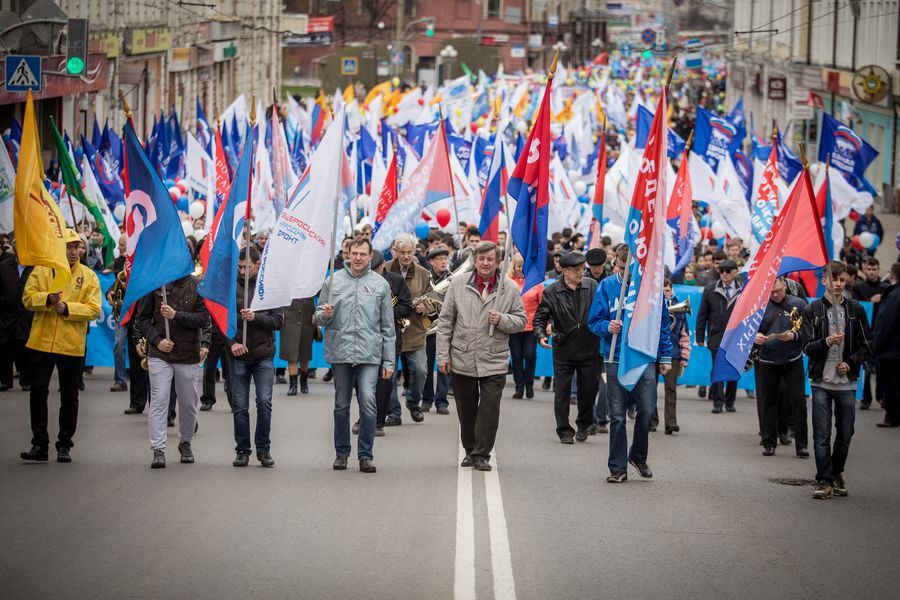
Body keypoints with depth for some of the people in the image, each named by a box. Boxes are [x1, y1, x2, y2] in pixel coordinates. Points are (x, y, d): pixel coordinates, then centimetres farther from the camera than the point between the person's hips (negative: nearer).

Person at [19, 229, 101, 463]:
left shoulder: (88, 276, 1)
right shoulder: (41, 271, 5)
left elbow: (93, 309, -6)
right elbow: (28, 298, -2)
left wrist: (67, 308, -18)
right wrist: (47, 299, -20)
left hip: (72, 345, 0)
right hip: (42, 342, 1)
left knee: (69, 397, 6)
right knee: (38, 392, 1)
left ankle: (64, 445, 16)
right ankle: (39, 445, 8)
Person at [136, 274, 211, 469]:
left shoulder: (197, 285, 0)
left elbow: (203, 318, -7)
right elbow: (142, 317, 4)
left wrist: (176, 315, -19)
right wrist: (157, 340, -9)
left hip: (188, 356, 1)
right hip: (160, 355, -1)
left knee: (188, 402, 11)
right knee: (159, 400, -9)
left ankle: (185, 442, 31)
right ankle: (158, 450, -9)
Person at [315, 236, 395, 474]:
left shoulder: (380, 284, 6)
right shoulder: (334, 281, 6)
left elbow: (388, 327, 9)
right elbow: (319, 318, 9)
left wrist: (389, 361, 5)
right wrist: (324, 315, -15)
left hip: (369, 355, -1)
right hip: (340, 352, 1)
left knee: (368, 399, -13)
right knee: (341, 405, 8)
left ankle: (366, 454, -6)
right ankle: (341, 452, 19)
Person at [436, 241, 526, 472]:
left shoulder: (510, 289, 1)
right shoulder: (458, 285, 2)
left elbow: (521, 321, 6)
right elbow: (445, 321, 4)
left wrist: (502, 320, -15)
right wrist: (443, 355, 0)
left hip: (494, 361, -1)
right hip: (462, 359, 1)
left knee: (489, 409, -6)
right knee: (466, 409, 10)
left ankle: (482, 454, 2)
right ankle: (470, 451, 25)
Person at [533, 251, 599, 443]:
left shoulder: (592, 287, -1)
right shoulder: (552, 291, -4)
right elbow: (540, 317, 2)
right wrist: (541, 335, -14)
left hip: (588, 349, 1)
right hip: (563, 350, -1)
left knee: (588, 390, 8)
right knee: (562, 391, 3)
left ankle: (583, 425, 30)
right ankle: (564, 431, 13)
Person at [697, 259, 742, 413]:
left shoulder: (743, 291, 1)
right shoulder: (710, 290, 5)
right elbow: (702, 315, 7)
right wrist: (700, 337, 3)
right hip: (716, 337, 0)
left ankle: (730, 402, 19)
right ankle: (717, 402, -2)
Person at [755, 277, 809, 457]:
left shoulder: (798, 304, 0)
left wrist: (794, 336, -19)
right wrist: (755, 337, -13)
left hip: (793, 361, -2)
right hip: (768, 361, 2)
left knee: (798, 400, -5)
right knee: (769, 402, 8)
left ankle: (801, 445, 0)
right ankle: (769, 442, 18)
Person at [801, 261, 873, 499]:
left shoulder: (855, 310, 6)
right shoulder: (812, 310, 2)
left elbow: (867, 345, 9)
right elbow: (807, 347, -2)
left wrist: (850, 363, -5)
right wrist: (827, 342, -20)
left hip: (847, 382, 1)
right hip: (821, 381, -1)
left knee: (845, 434, 5)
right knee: (821, 436, -6)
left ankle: (837, 474, 24)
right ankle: (824, 480, 0)